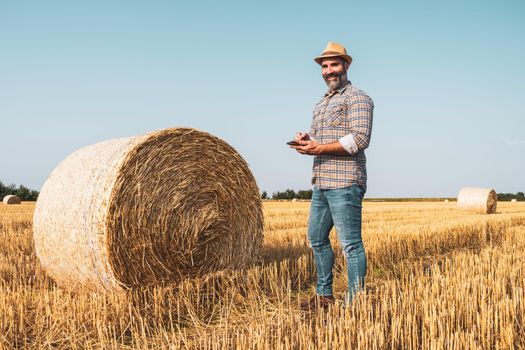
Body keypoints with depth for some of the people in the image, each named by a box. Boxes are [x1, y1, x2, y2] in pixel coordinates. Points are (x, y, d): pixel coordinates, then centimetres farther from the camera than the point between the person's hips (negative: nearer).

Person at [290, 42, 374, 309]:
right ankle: (324, 295, 27)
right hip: (321, 183, 9)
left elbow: (360, 139, -17)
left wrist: (319, 148, -18)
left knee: (350, 243, -7)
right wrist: (304, 140, 0)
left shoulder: (357, 98, -5)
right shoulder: (321, 104, 22)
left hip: (344, 182, -9)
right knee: (316, 238, 14)